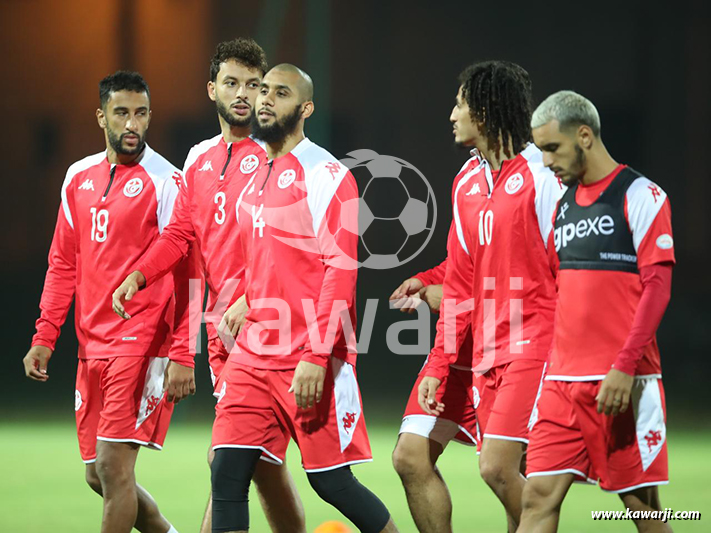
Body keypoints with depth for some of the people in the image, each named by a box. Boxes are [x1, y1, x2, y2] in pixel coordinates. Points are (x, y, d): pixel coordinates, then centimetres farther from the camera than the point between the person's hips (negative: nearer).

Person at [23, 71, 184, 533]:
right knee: (98, 474, 10)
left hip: (142, 346, -7)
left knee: (114, 465, -11)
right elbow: (63, 264, 18)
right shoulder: (80, 178, 12)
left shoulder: (165, 181, -8)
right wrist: (44, 338, 12)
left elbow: (183, 275, -12)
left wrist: (182, 357, -18)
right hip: (93, 347, 7)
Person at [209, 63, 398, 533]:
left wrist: (317, 355, -21)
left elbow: (341, 269, -15)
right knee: (227, 475, -4)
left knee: (331, 481, -1)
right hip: (254, 354, 7)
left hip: (313, 360, -7)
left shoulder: (326, 174, -9)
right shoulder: (255, 177, 16)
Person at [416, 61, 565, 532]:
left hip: (534, 349, -7)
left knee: (497, 467, -16)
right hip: (486, 353, 7)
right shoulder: (468, 182, 15)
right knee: (514, 480, 5)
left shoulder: (541, 175, -9)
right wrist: (439, 365, 14)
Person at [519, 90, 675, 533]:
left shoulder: (640, 195, -5)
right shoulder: (564, 204, 16)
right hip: (564, 380, 6)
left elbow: (658, 286, -11)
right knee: (540, 496, -4)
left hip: (622, 382, -6)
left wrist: (624, 367, -18)